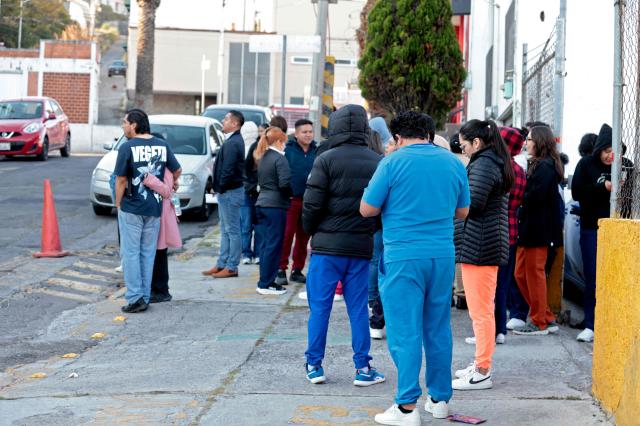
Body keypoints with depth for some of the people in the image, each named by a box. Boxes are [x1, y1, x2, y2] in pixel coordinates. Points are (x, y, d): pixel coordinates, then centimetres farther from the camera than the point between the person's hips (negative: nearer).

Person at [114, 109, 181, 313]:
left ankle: (135, 298, -1)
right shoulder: (162, 145, 4)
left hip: (131, 209, -4)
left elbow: (121, 179, -11)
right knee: (148, 254, 12)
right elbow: (177, 170, 13)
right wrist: (173, 184, 34)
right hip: (154, 208, 4)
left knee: (131, 253, 2)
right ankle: (145, 297, 15)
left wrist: (118, 204, 1)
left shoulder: (127, 147, -11)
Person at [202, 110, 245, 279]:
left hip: (230, 192, -11)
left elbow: (228, 169, -23)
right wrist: (219, 188, 13)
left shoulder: (232, 143, -18)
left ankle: (231, 267, 0)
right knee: (226, 230, 14)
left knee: (232, 230, -4)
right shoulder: (236, 141, 14)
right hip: (228, 192, 11)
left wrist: (221, 187, -12)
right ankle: (222, 264, 21)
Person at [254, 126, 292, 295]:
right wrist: (292, 193, -1)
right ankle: (266, 283, -1)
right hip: (275, 205, -8)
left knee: (266, 243, 12)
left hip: (262, 204, 8)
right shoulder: (279, 158, -11)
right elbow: (285, 183, -18)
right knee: (273, 245, -3)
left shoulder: (262, 158, 14)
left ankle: (265, 281, 16)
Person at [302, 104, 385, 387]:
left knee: (320, 307, 5)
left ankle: (314, 365, 10)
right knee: (358, 308, 9)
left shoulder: (327, 160, -7)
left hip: (328, 245, -3)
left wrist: (311, 232, 6)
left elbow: (312, 204, -10)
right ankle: (363, 368, 10)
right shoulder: (378, 163, 4)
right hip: (361, 247, 3)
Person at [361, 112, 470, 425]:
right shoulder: (453, 163, 7)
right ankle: (440, 399, 23)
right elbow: (462, 211, 16)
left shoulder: (393, 162, -7)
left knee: (405, 331, -1)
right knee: (438, 329, 14)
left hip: (404, 257, -5)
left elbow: (367, 209, -4)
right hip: (443, 256, 5)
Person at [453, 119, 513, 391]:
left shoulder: (483, 164, -15)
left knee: (480, 311, -6)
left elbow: (472, 203, -22)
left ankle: (481, 373, -2)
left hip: (478, 246, -11)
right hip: (490, 245, 11)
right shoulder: (495, 163, 18)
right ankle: (482, 364, 27)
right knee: (483, 310, 18)